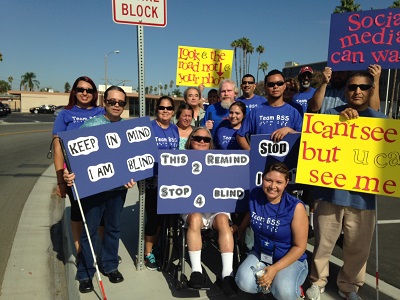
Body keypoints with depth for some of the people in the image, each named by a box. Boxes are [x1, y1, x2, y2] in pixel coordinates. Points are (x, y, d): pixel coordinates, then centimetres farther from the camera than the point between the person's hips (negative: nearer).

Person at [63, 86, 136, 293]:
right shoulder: (89, 125, -5)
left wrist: (132, 177, -7)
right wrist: (68, 172, -23)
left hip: (118, 186, 3)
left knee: (113, 227, 15)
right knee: (89, 230, 6)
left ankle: (110, 266, 32)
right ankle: (85, 273, 20)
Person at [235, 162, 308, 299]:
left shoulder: (296, 207, -19)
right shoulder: (255, 196, -9)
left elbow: (299, 246, -14)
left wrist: (275, 268, -21)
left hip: (290, 259, -3)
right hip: (260, 254, 3)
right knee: (245, 283, -25)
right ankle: (268, 283, 9)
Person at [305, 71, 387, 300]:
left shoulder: (381, 120, 8)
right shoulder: (332, 114, 5)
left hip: (362, 195, 1)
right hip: (330, 192, -1)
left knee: (358, 247, 10)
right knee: (323, 242, 9)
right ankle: (318, 282, 30)